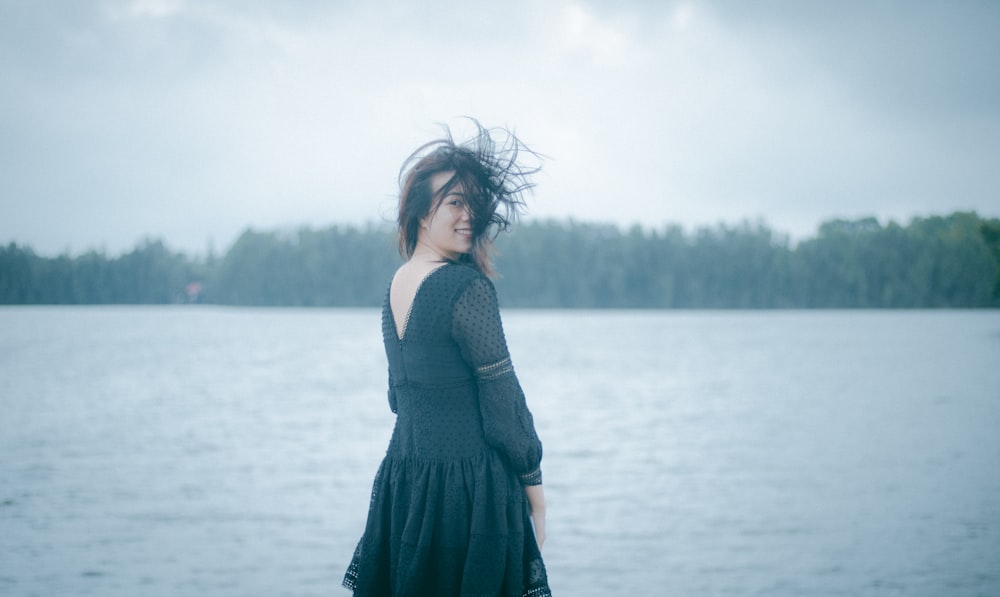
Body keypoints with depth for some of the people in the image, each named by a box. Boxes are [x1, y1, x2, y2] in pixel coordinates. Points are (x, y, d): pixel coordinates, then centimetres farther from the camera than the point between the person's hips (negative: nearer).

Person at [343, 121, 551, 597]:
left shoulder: (395, 285, 10)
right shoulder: (467, 288, -15)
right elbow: (501, 398, -12)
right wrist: (533, 484, -3)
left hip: (401, 480, 8)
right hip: (470, 487, -8)